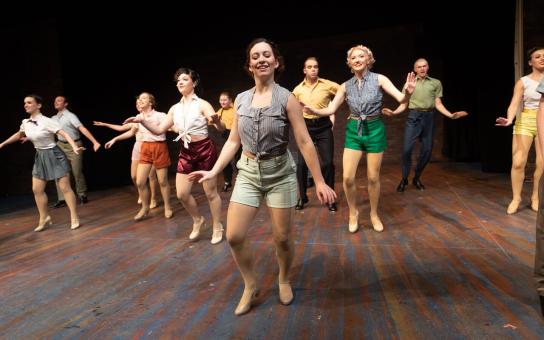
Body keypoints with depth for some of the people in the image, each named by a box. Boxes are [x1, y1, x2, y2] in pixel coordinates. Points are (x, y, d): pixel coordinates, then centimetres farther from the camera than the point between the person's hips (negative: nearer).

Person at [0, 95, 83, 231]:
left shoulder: (47, 121, -17)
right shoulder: (25, 123, 4)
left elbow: (65, 134, -26)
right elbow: (18, 135, 25)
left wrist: (74, 147, -41)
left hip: (54, 155, -7)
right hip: (40, 157, 7)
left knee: (65, 187, -4)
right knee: (37, 189, 9)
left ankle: (74, 218, 4)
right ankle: (44, 218, 25)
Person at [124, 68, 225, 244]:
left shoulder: (202, 104, -9)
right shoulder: (175, 108, 8)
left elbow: (221, 128, -20)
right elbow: (159, 130, 8)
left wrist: (216, 121, -43)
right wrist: (142, 121, -8)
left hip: (205, 150, -5)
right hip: (186, 152, 6)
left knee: (211, 192, 4)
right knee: (181, 193, 5)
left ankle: (217, 228, 21)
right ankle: (198, 220, 30)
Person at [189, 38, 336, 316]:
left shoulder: (287, 98, -8)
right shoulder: (240, 100, 4)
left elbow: (304, 142, -9)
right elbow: (233, 141, 9)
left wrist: (319, 181, -11)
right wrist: (213, 171, 3)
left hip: (280, 173, -3)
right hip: (248, 173, 3)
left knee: (282, 237, 5)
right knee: (234, 236, -2)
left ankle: (284, 280, 36)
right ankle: (250, 286, 23)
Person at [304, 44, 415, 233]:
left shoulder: (379, 79, -6)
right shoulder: (346, 86, 2)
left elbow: (401, 99, -15)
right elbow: (331, 110, -1)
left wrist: (408, 93, -39)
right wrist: (313, 111, -20)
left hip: (375, 130, -2)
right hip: (353, 131, 2)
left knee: (373, 177, 7)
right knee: (348, 177, -6)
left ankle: (374, 215, 29)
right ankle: (353, 213, 20)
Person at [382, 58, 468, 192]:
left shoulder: (436, 83, 11)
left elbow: (438, 104, 8)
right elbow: (403, 104, 6)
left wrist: (451, 115, -5)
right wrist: (393, 112, -12)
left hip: (429, 117, 2)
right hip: (414, 116, -2)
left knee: (427, 150, 4)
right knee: (407, 149, -10)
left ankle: (417, 178, 20)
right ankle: (404, 179, 4)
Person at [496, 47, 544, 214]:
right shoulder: (523, 82, 3)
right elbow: (514, 104, -8)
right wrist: (509, 119, -27)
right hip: (525, 121, -1)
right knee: (518, 162, -6)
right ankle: (516, 198, 6)